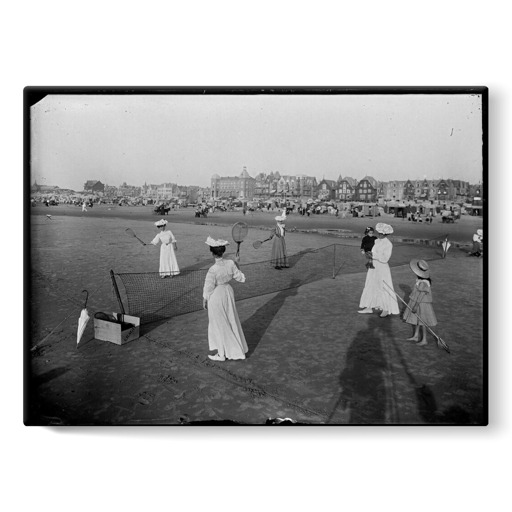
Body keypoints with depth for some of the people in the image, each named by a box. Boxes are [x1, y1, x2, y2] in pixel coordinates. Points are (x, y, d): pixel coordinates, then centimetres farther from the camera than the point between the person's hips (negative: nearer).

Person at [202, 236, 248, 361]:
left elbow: (208, 288, -16)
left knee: (219, 325, 11)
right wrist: (237, 265, 8)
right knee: (231, 321, 22)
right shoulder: (231, 264, -12)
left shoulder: (213, 270, -26)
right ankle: (236, 348, 39)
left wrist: (204, 301, 0)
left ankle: (221, 353, 26)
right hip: (228, 291, 6)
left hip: (216, 297, -6)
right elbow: (241, 278, -1)